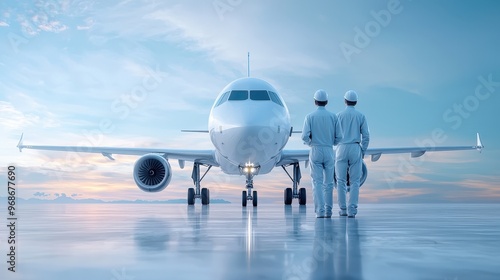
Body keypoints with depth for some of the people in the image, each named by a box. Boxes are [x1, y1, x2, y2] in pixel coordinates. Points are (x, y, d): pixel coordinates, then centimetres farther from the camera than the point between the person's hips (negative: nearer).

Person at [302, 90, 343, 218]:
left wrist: (310, 143, 9)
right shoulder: (333, 116, 1)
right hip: (329, 152, 1)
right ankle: (328, 211, 13)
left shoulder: (310, 117, -3)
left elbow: (305, 136, -11)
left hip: (315, 151, -1)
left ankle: (320, 211, -9)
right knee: (328, 183, 11)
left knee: (317, 182, 0)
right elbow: (339, 137, -1)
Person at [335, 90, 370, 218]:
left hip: (342, 149, 0)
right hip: (355, 149, 0)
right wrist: (363, 151, 9)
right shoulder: (361, 116, 2)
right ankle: (352, 210, -3)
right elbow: (366, 136, -1)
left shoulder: (339, 115, 0)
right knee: (354, 182, 3)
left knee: (341, 181, 7)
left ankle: (343, 209, 8)